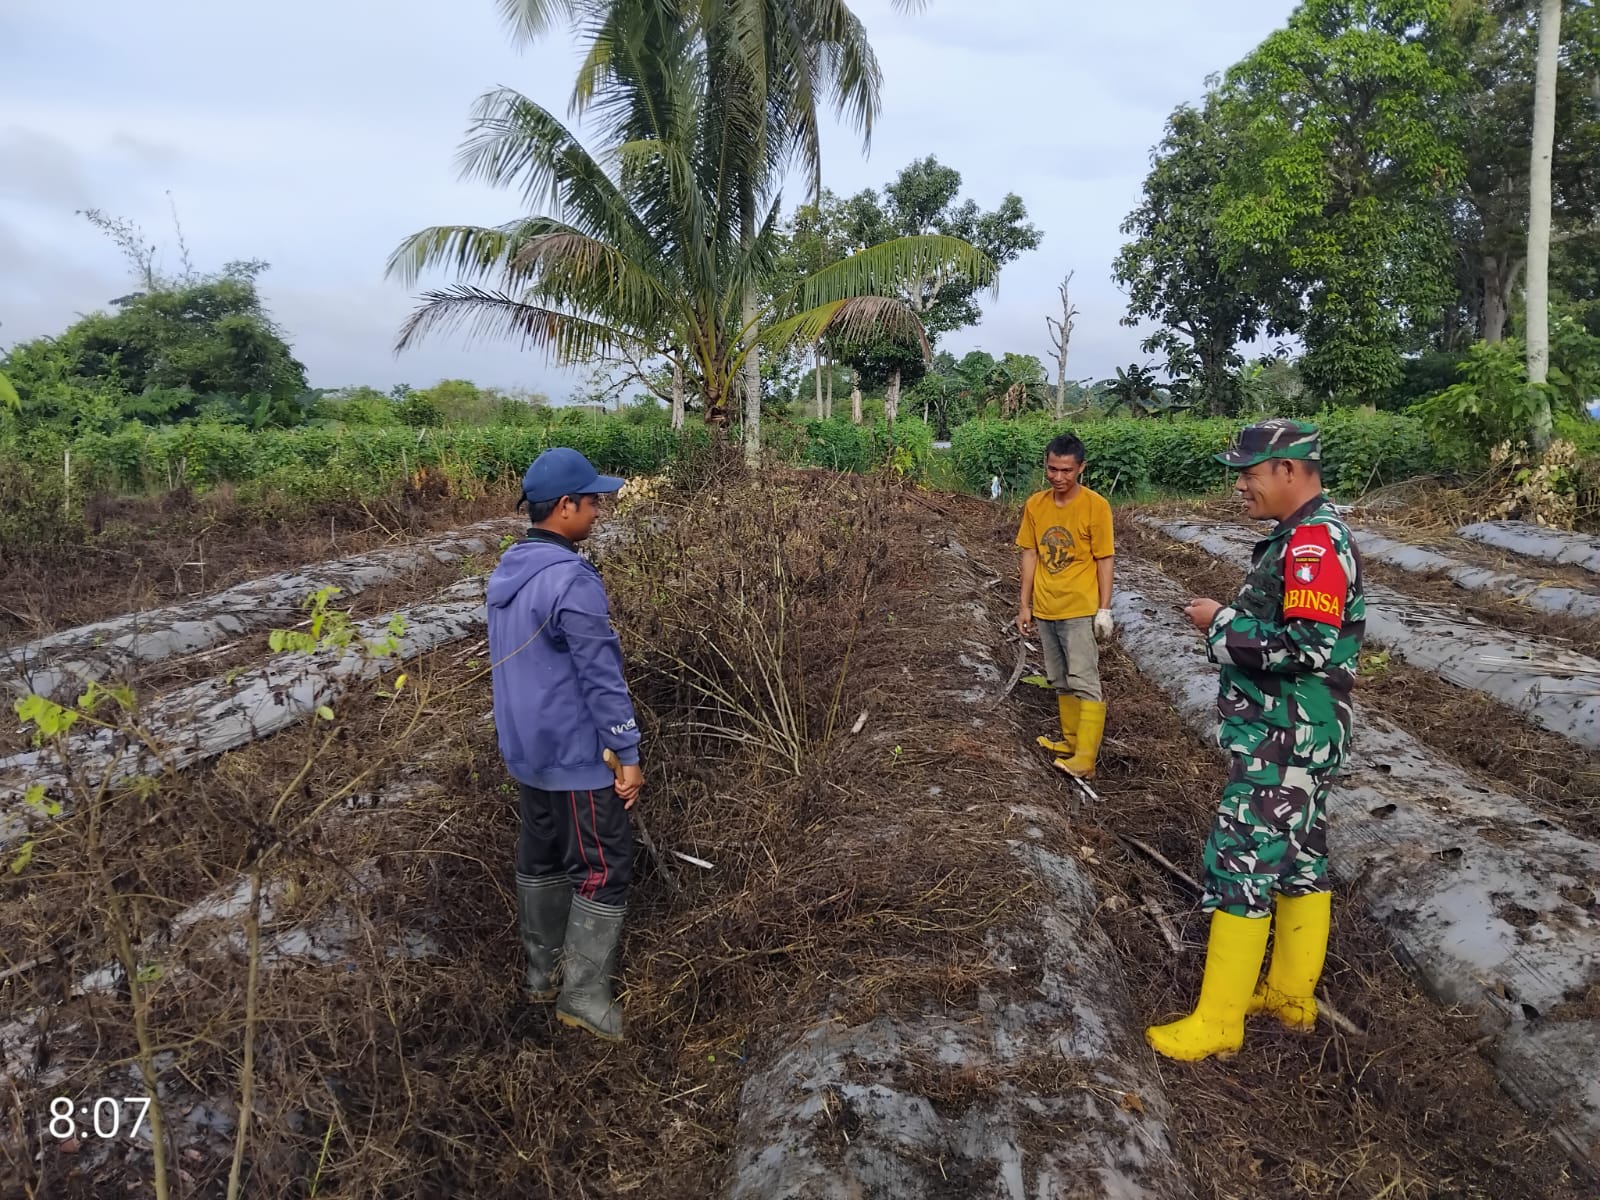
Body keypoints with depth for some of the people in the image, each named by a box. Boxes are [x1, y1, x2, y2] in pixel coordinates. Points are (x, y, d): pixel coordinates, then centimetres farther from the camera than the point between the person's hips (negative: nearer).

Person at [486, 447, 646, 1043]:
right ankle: (584, 993, 12)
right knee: (604, 869, 4)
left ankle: (542, 970, 34)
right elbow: (602, 677, -21)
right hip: (577, 756, -9)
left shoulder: (507, 572, 4)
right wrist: (629, 754, -14)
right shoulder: (572, 580, -24)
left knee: (540, 858, 20)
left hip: (525, 749, 9)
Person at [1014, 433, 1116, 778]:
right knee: (1060, 681, 14)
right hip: (1045, 609, 5)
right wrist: (1024, 605, 6)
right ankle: (1071, 742, 27)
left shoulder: (1095, 506, -11)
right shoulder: (1035, 504, 2)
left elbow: (1104, 560, -7)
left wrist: (1104, 610, -9)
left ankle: (1085, 760, -9)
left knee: (1084, 682, -8)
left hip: (1080, 609, -5)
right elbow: (1030, 555, 6)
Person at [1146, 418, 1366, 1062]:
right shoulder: (1304, 538, 13)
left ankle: (1217, 1023, 6)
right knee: (1300, 860, 18)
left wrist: (1220, 624, -17)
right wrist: (1230, 620, 6)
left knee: (1241, 868, -4)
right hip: (1298, 737, 11)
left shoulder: (1314, 540, -20)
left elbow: (1306, 645, -29)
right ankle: (1292, 995, 33)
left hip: (1281, 743, -11)